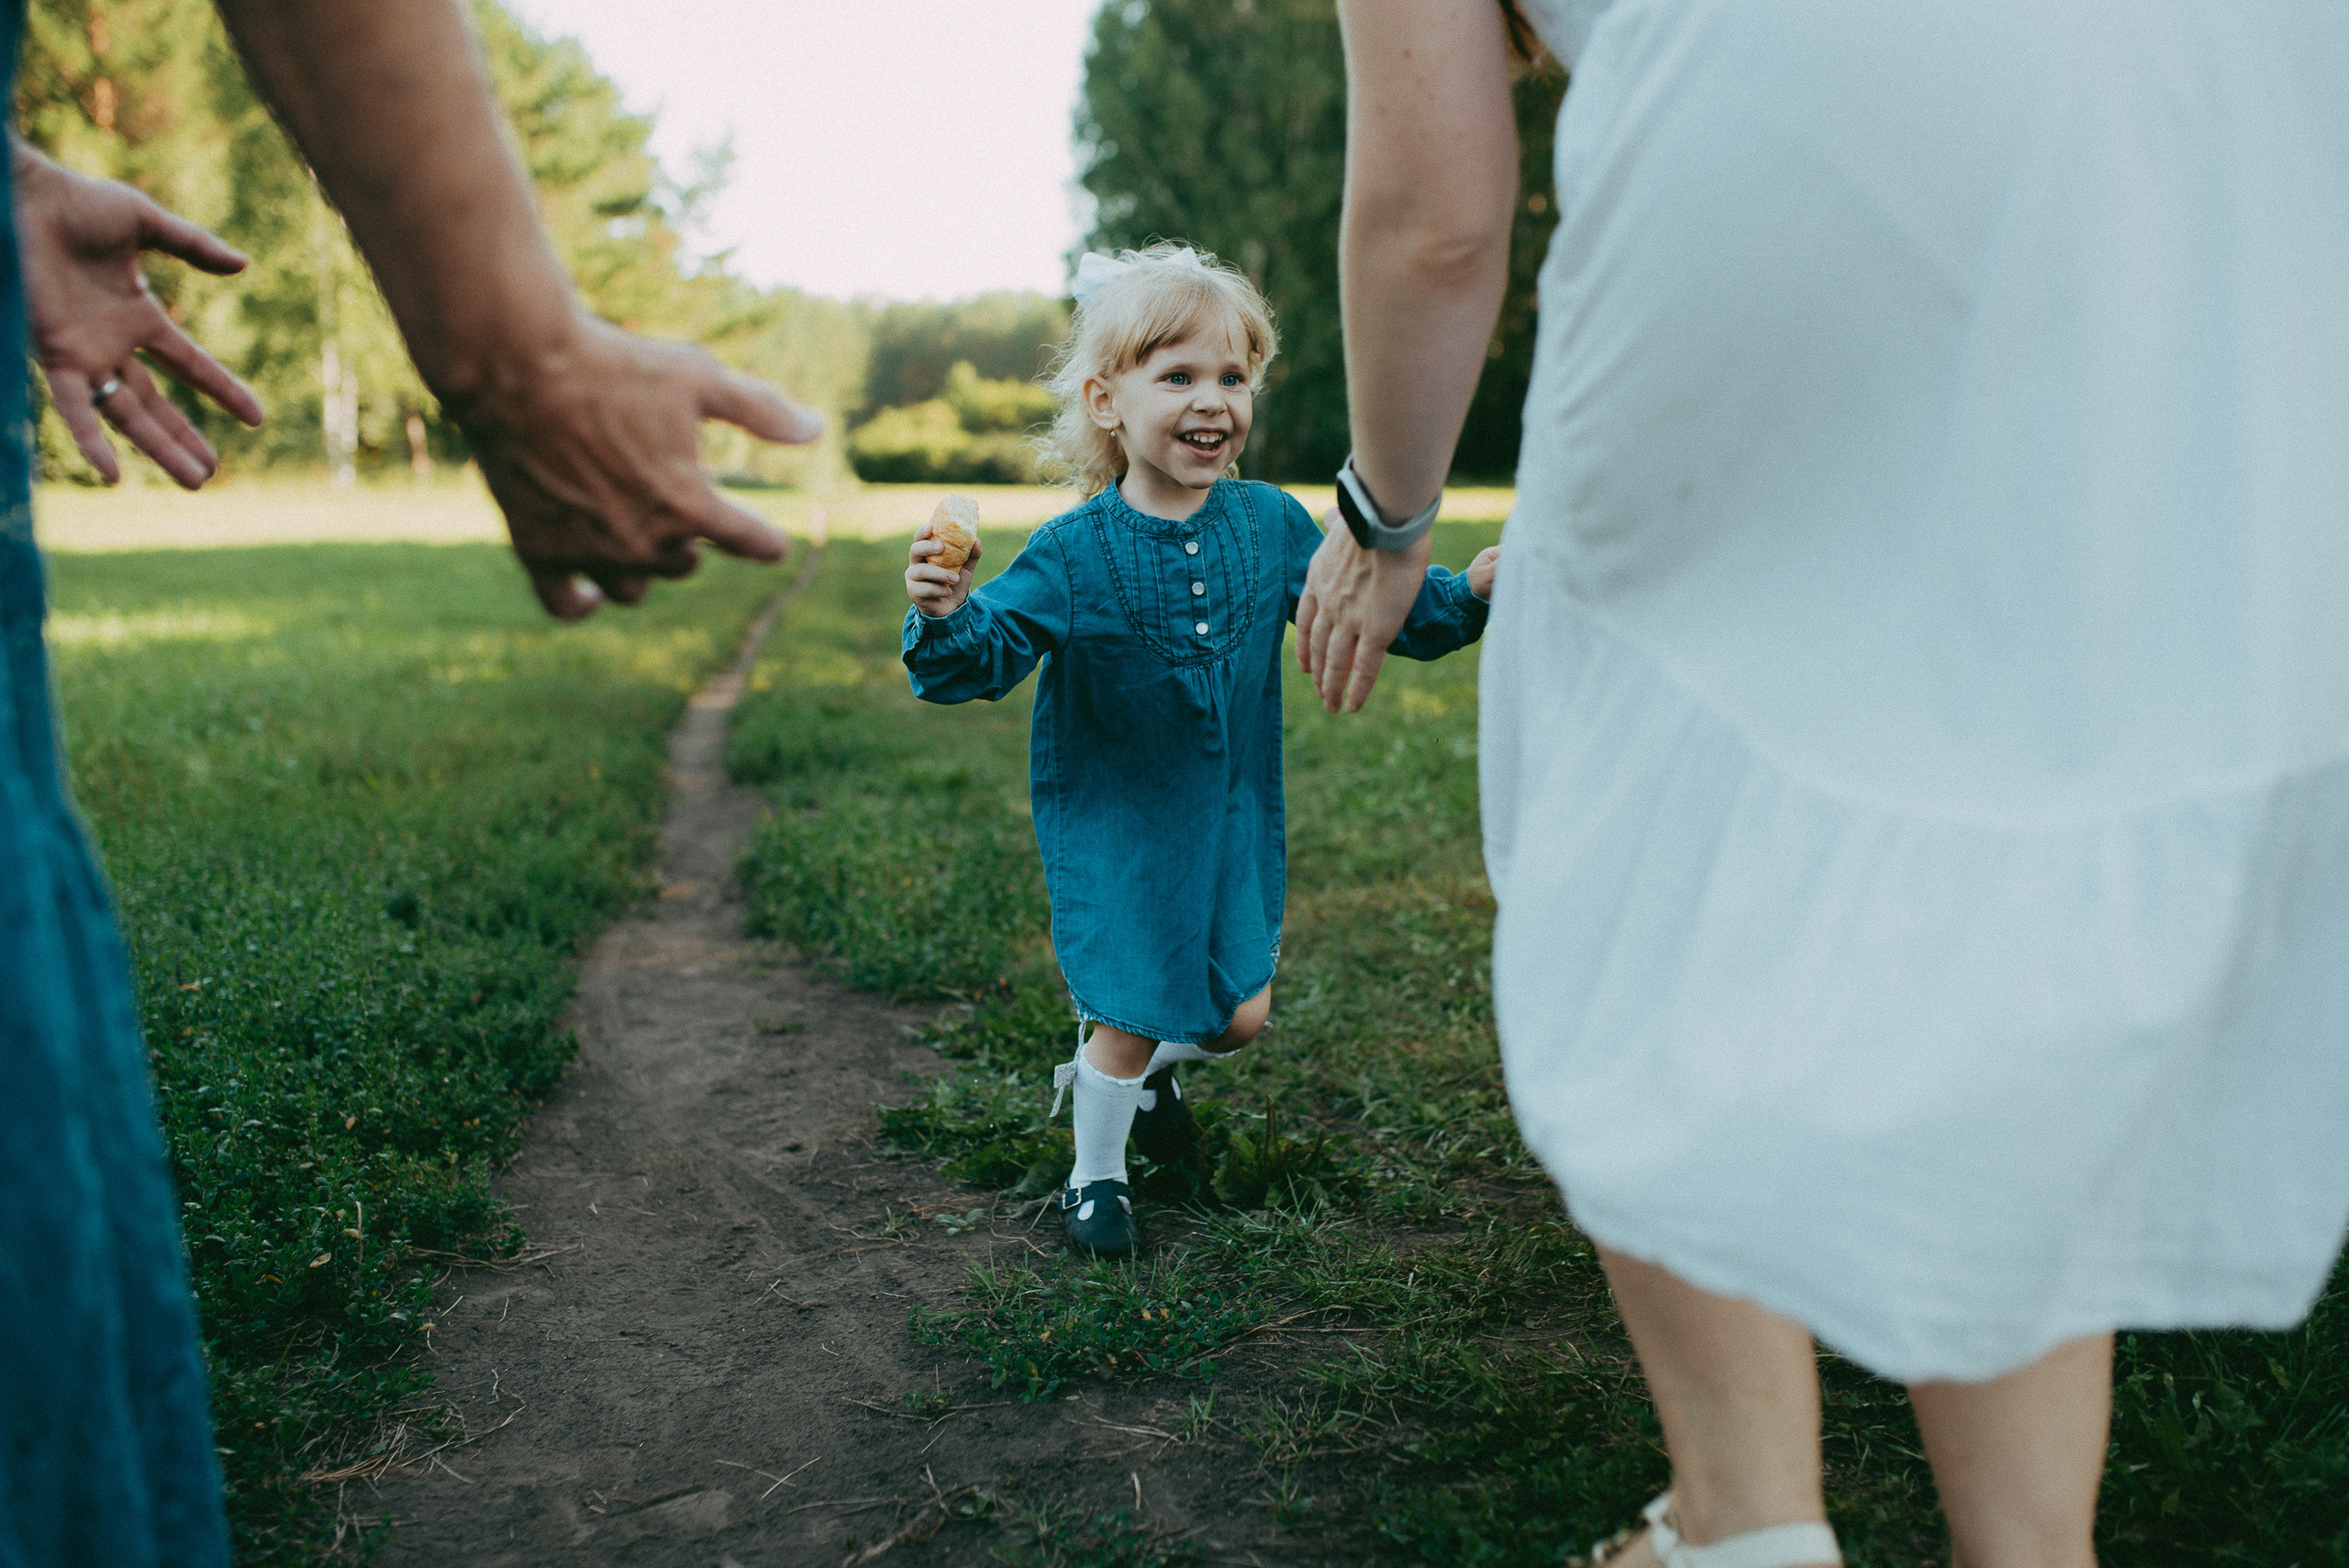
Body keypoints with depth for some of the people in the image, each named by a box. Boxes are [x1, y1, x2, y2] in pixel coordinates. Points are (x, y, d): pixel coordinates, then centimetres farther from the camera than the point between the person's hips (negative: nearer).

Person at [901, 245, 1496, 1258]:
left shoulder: (1271, 526, -4)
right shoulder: (1073, 553, -15)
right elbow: (991, 653, -17)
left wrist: (1469, 593, -10)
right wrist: (944, 618, -38)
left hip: (1232, 820, 4)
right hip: (1114, 826, -4)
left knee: (1241, 1014, 12)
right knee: (1130, 1016, 6)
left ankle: (1152, 1067, 46)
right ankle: (1095, 1176, 32)